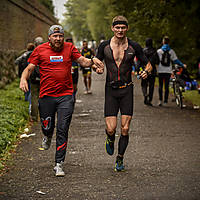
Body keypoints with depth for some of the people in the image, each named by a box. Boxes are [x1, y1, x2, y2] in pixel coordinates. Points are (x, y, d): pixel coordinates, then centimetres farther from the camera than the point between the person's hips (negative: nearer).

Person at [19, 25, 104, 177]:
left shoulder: (69, 48, 6)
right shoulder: (40, 50, 2)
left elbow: (83, 61, 10)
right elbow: (29, 68, 2)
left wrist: (92, 61, -12)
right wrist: (23, 79, -17)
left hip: (66, 96, 0)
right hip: (46, 96, 0)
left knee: (63, 130, -6)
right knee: (47, 127, 10)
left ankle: (59, 164, 1)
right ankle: (48, 136, 50)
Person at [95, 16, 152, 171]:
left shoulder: (134, 47, -2)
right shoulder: (104, 46, -1)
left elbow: (148, 64, 7)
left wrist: (146, 71, -16)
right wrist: (97, 68, -10)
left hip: (127, 90, 0)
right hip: (111, 89, 0)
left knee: (125, 129, -4)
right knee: (111, 129, -8)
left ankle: (120, 159, 17)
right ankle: (110, 140, 29)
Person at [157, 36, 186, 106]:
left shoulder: (159, 51, -3)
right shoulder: (171, 51, -1)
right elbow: (175, 60, -2)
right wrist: (183, 65, 9)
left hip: (161, 71, -1)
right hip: (168, 71, 1)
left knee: (160, 86, 6)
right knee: (167, 86, 8)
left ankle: (160, 100, -3)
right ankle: (165, 100, 8)